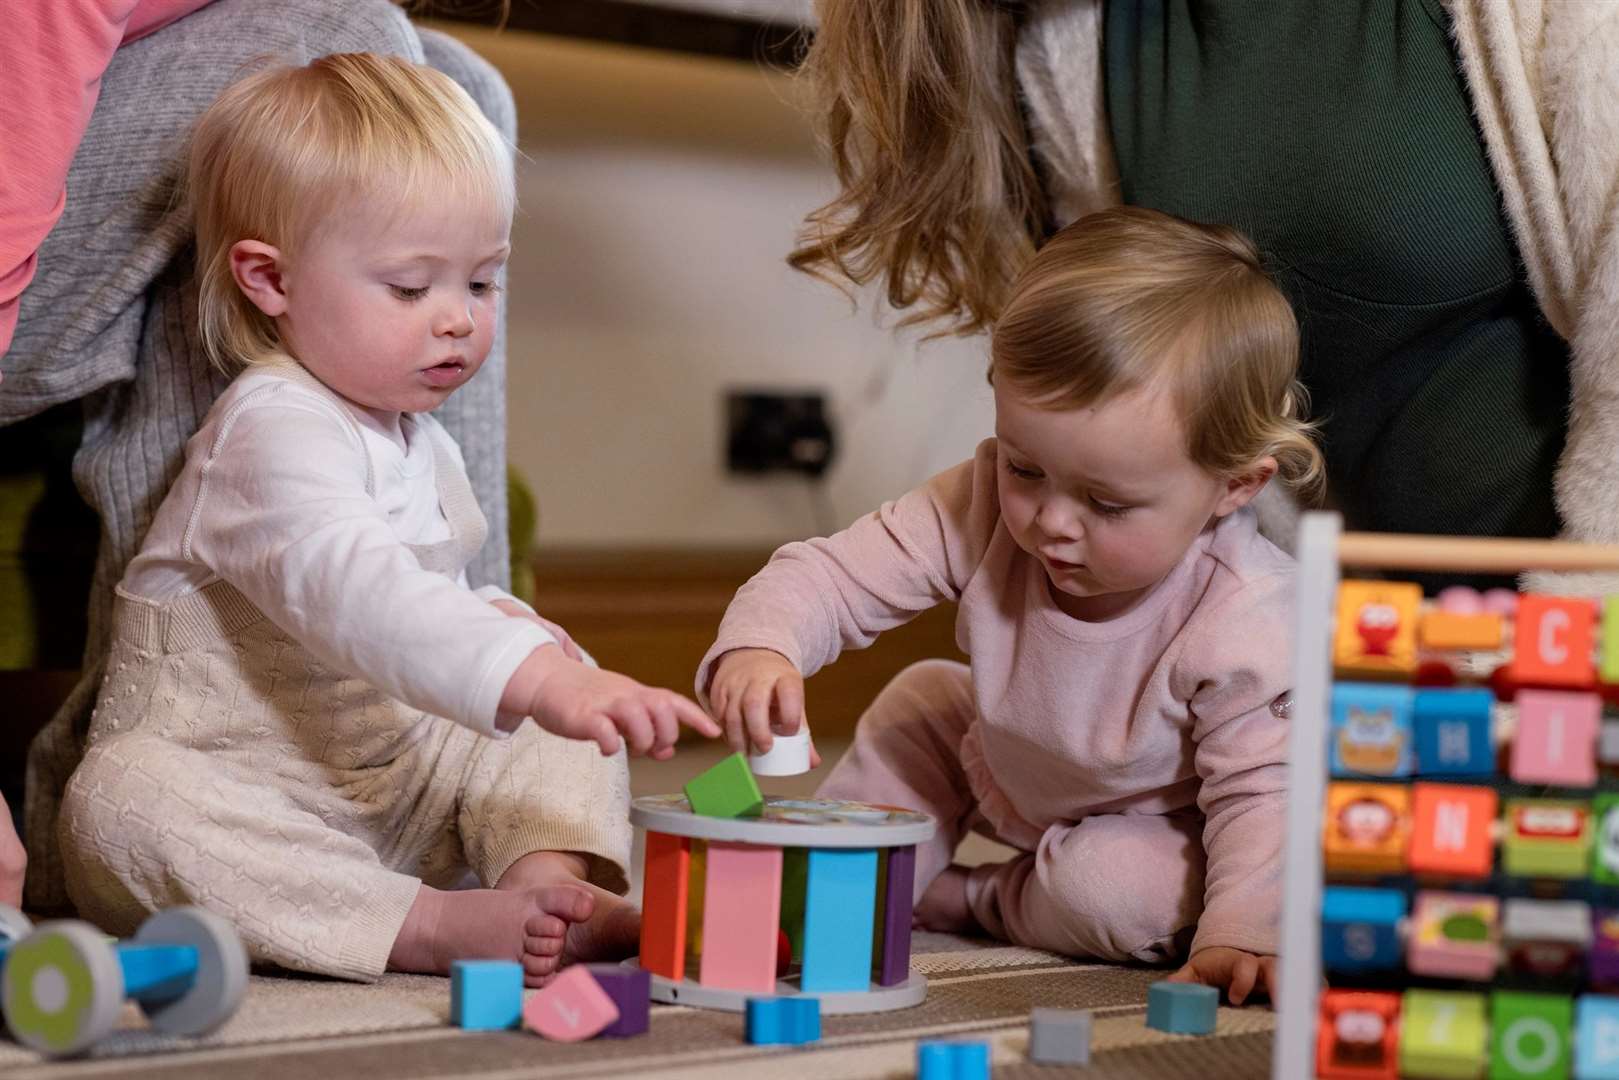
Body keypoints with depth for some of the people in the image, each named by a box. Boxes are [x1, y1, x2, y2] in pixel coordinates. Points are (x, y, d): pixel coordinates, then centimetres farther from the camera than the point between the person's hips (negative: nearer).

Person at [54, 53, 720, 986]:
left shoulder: (416, 438, 12)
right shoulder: (276, 431, -20)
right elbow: (350, 594, -40)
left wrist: (494, 618, 6)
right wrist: (535, 676, -53)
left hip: (392, 770, 9)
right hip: (232, 782, -8)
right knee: (123, 801, -37)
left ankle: (546, 875, -25)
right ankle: (429, 926, -43)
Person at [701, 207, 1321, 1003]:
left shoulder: (1249, 620, -38)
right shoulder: (983, 505, -28)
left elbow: (1260, 790, -30)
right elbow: (833, 575, -26)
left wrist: (1238, 935, -43)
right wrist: (759, 646, -48)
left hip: (1157, 827, -5)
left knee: (1118, 894, -31)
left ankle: (961, 902, -3)